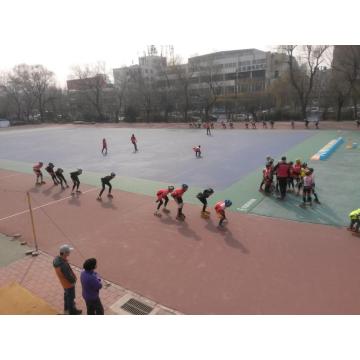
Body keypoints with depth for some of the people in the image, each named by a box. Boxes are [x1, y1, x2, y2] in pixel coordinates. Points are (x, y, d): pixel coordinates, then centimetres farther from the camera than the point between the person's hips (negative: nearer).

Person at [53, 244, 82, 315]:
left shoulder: (56, 259, -16)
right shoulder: (64, 265, -43)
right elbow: (69, 276, -30)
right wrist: (74, 280, -9)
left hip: (64, 282, 8)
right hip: (69, 283, -8)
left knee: (66, 294, 31)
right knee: (71, 297, 16)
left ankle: (67, 307, 55)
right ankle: (72, 311, 39)